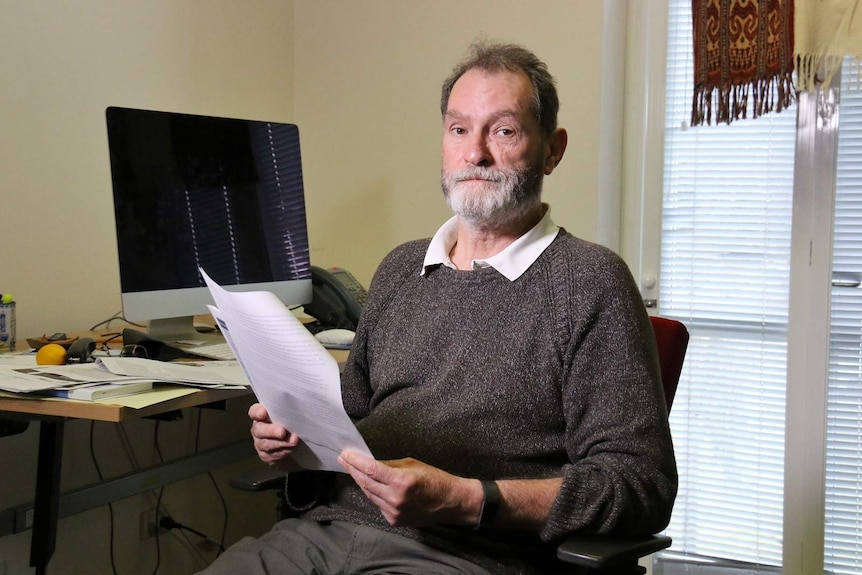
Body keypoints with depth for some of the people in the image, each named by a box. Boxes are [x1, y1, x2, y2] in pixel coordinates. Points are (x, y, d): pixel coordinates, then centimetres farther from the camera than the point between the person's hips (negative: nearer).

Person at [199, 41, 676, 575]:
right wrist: (296, 435, 4)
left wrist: (466, 501, -20)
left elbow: (644, 485, -10)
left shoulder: (588, 280, -3)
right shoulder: (400, 269, 17)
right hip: (324, 528, 5)